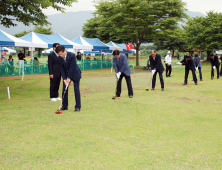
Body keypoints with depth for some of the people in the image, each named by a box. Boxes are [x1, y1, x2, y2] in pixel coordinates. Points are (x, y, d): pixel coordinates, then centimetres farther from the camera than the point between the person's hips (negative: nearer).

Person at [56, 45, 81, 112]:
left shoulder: (72, 55, -25)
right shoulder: (59, 59, -11)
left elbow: (72, 67, -23)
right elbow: (62, 69, -8)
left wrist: (68, 78, -21)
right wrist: (64, 79, -17)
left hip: (75, 74, -4)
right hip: (66, 75, 5)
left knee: (76, 90, -5)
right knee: (64, 90, 2)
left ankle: (78, 106, 0)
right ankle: (64, 106, 13)